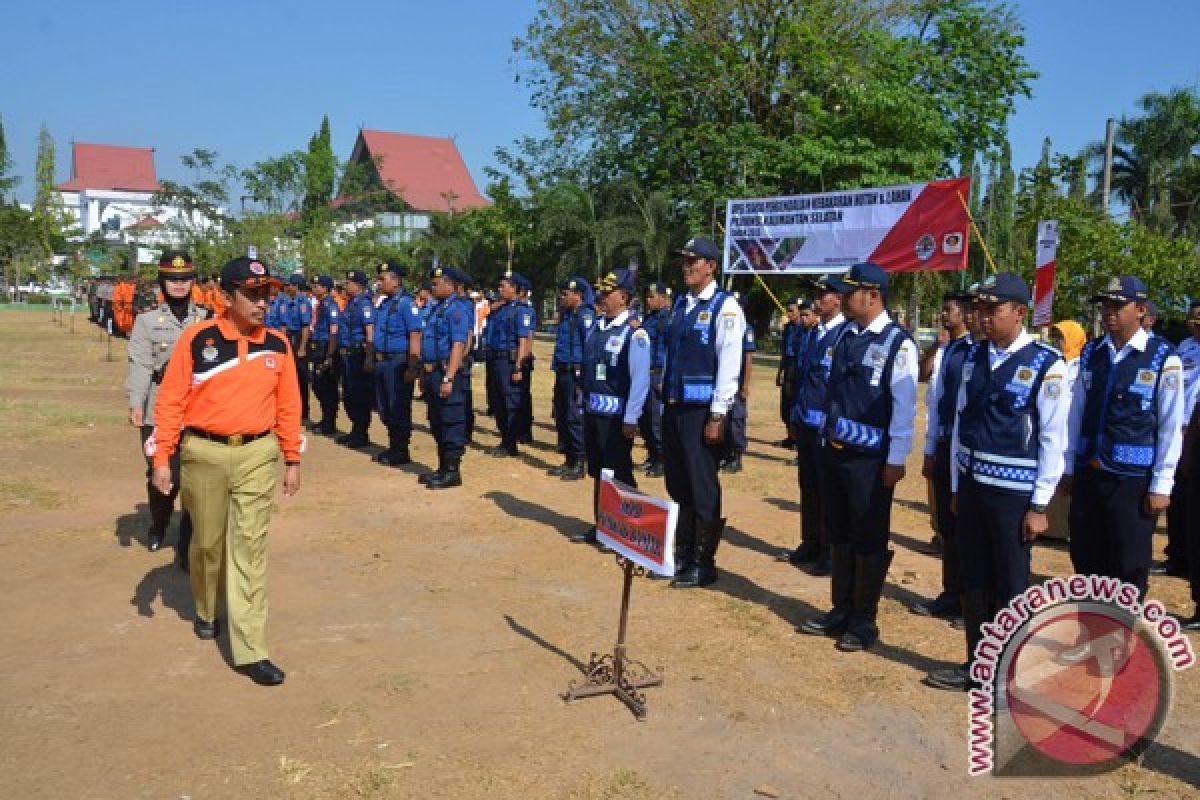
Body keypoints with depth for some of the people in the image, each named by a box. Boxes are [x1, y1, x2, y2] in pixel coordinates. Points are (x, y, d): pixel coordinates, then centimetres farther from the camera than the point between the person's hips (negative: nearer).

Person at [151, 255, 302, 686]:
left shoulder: (278, 343, 2)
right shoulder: (197, 339, -6)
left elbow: (288, 405, 7)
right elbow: (170, 401, -3)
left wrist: (292, 460, 8)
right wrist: (162, 459, -6)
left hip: (258, 454, 1)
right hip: (204, 452, -1)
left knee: (250, 546, -1)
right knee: (208, 541, 15)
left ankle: (250, 650, 1)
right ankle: (205, 611, 43)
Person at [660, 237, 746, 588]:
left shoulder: (725, 307, -10)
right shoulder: (680, 303, 12)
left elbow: (729, 365, -14)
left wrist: (717, 416, -16)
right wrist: (666, 402, 14)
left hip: (702, 410, -7)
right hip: (673, 406, 7)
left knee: (702, 489, 2)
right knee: (677, 486, 14)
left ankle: (704, 564, 15)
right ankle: (682, 555, 28)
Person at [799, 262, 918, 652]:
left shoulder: (898, 343, -13)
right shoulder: (845, 335, 7)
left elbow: (904, 407, -14)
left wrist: (896, 460, -14)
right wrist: (827, 435, 16)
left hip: (870, 458, -7)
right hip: (834, 450, 7)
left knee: (868, 541, 5)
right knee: (839, 535, 16)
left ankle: (864, 622, 19)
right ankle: (841, 611, 30)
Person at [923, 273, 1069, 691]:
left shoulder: (1046, 365, -12)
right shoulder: (974, 356, 4)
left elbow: (1053, 440, -11)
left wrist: (1039, 506, -10)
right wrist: (957, 487, 11)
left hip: (1014, 493, -5)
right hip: (971, 487, 5)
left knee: (1011, 586, 6)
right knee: (974, 581, 15)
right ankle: (975, 665, 30)